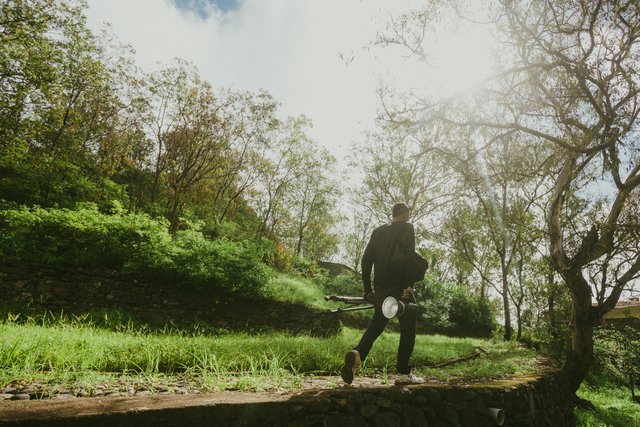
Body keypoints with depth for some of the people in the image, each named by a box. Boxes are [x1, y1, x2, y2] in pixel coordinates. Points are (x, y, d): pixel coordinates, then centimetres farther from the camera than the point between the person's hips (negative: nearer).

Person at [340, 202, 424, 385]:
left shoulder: (378, 231, 15)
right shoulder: (407, 228, 1)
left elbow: (366, 260, 11)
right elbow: (409, 256, -16)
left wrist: (368, 289, 14)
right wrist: (409, 285, -17)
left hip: (381, 288, 5)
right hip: (400, 287, -5)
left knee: (377, 324, 14)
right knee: (408, 328, 8)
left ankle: (358, 353, -10)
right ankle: (403, 373, 9)